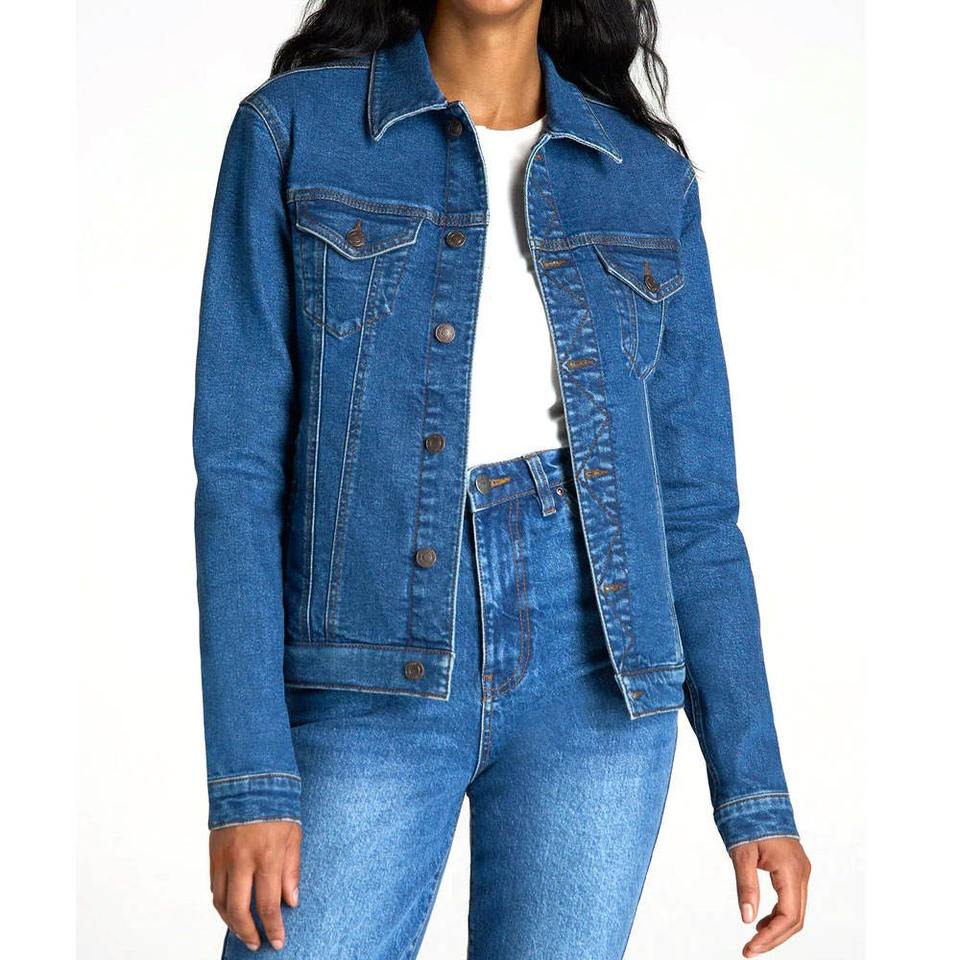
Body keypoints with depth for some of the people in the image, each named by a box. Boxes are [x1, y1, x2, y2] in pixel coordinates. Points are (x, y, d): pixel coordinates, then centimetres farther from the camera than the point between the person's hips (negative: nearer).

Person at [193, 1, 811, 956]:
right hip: (376, 679, -1)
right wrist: (248, 780, -11)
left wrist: (758, 795, 5)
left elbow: (693, 504, 9)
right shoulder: (293, 127, 2)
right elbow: (239, 467, -3)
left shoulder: (649, 179, 9)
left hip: (591, 668, 2)